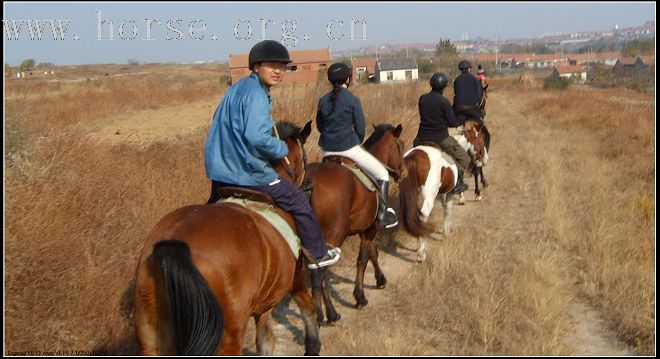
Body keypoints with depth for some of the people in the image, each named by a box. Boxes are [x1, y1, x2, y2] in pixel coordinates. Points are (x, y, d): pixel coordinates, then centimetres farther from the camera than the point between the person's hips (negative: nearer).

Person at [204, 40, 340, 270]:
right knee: (299, 202, 7)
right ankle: (318, 254, 20)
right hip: (248, 172, -9)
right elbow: (257, 137, -31)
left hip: (218, 169, 9)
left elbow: (222, 124, 22)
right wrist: (282, 149, -13)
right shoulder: (256, 95, -19)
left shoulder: (236, 89, 11)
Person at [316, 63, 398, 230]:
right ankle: (383, 214, 0)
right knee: (382, 174, 8)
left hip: (327, 150, 5)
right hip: (349, 148, -5)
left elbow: (320, 125, 13)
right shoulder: (352, 100, -10)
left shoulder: (323, 100, 3)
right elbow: (360, 128, -6)